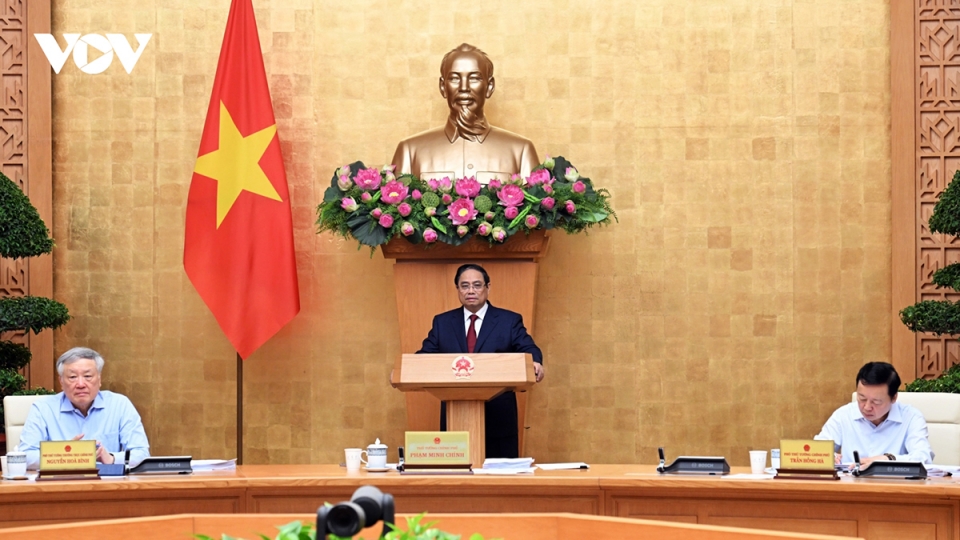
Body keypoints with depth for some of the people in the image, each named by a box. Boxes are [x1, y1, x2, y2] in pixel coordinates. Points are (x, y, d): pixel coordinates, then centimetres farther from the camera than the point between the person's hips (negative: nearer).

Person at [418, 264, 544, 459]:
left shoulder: (510, 321, 6)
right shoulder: (442, 322, 13)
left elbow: (528, 349, -4)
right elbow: (426, 355, 7)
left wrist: (535, 363, -28)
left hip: (498, 419, -2)